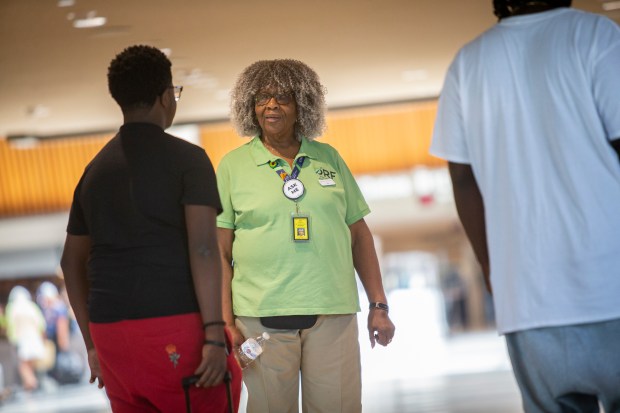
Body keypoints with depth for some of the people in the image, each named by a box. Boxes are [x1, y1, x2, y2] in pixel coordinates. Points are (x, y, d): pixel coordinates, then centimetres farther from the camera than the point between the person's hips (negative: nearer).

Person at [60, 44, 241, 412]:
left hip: (109, 329, 6)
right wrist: (215, 336, -17)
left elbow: (72, 262, 20)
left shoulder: (95, 169, 16)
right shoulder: (187, 159, -2)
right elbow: (203, 247, -14)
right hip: (174, 328, -6)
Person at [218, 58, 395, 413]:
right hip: (262, 317, -2)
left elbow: (359, 235, 13)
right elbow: (219, 252, 2)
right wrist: (226, 323, -5)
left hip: (333, 313, 2)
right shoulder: (233, 166, 4)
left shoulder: (328, 158, 11)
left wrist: (379, 305, 9)